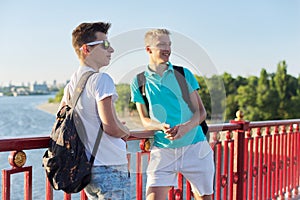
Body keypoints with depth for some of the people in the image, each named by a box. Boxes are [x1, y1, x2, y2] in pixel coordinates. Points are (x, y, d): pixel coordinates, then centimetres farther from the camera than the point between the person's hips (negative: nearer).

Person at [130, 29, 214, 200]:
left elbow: (201, 112, 3)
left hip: (195, 147, 1)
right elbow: (145, 120, 5)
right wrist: (162, 126, -17)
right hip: (162, 150, -1)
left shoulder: (184, 74, 4)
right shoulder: (139, 81, 3)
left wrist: (185, 127, -18)